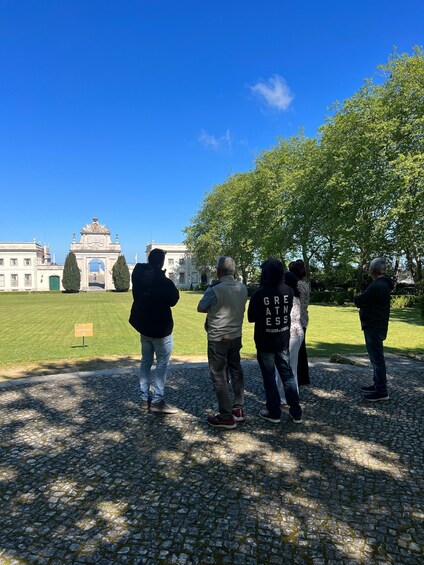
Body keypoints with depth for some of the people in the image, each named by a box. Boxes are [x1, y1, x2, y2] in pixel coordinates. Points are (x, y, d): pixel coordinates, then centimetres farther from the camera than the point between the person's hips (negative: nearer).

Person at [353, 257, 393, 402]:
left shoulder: (377, 286, -22)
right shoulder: (384, 284, 13)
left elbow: (358, 301, -20)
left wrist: (358, 297, 1)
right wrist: (362, 298, -6)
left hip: (373, 327, -11)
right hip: (377, 325, 11)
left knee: (377, 358, -5)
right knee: (376, 357, 18)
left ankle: (381, 391, 0)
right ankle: (377, 385, 29)